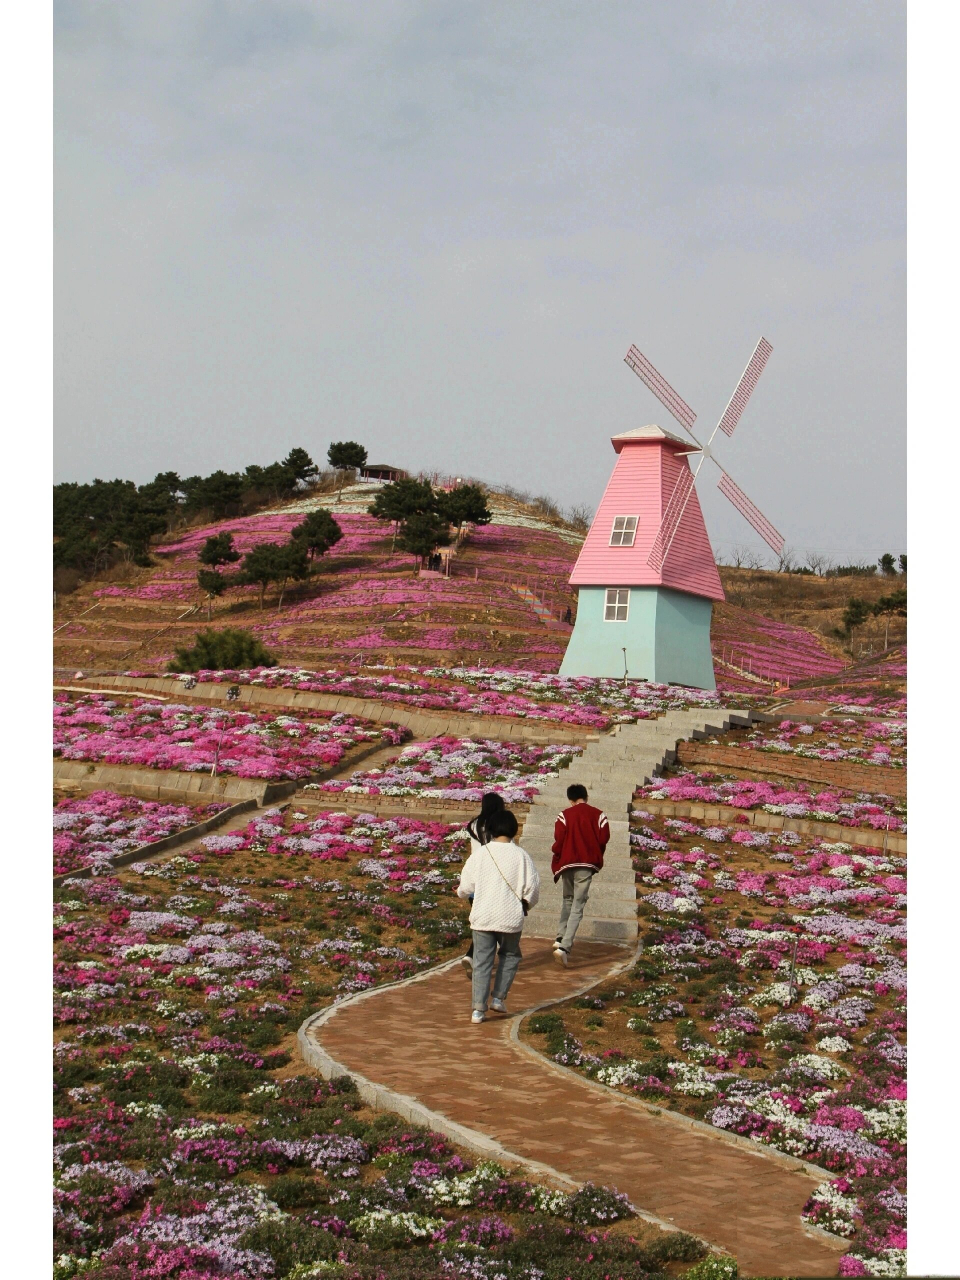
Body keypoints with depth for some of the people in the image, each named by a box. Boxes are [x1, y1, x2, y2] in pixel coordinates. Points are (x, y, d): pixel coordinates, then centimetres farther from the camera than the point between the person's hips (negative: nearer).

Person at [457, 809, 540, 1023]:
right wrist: (526, 904, 19)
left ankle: (479, 1008, 1)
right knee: (510, 956, 22)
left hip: (482, 917, 1)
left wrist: (463, 892, 28)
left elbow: (465, 885, 4)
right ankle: (499, 997, 16)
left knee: (482, 961, 5)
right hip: (511, 917, 0)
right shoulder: (520, 855, -6)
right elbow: (532, 886, -2)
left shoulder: (480, 853, -3)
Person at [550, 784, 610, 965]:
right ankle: (564, 947, -15)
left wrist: (556, 860, 9)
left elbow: (559, 840, -7)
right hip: (587, 865, -1)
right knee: (578, 906, -2)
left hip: (567, 862, 1)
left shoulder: (565, 815, 0)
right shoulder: (598, 815, 2)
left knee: (568, 900, 22)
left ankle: (560, 938, 6)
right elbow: (603, 839, -3)